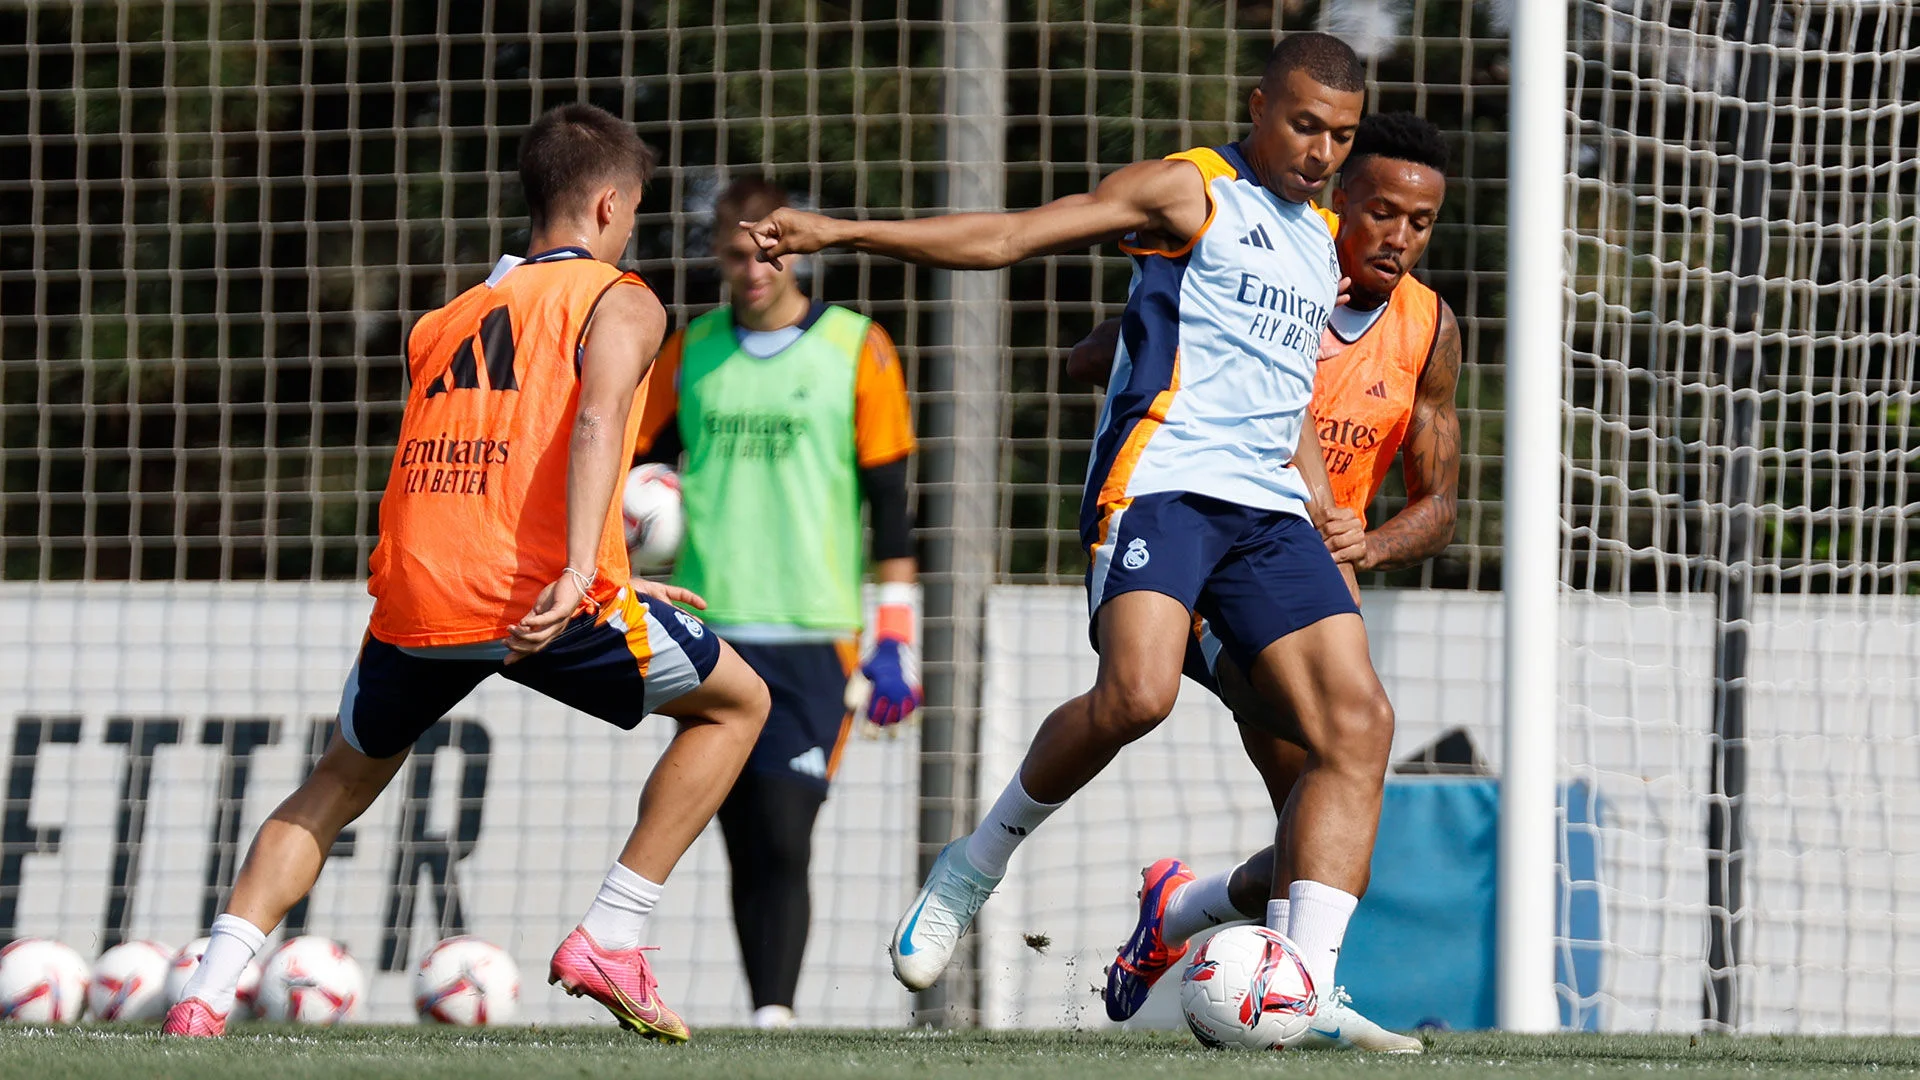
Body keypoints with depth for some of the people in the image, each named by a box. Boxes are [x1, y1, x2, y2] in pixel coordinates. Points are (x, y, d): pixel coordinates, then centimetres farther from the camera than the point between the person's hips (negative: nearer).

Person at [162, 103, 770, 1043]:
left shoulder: (441, 324, 27)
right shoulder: (619, 302, 8)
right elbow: (596, 419, -13)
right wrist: (581, 574, -25)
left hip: (415, 595, 5)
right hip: (538, 592, -5)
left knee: (339, 783, 27)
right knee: (735, 704, 18)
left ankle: (207, 992, 8)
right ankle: (611, 938, 8)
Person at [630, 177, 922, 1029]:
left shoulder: (857, 350, 2)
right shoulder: (690, 353, 11)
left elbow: (889, 503, 2)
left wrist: (893, 642, -2)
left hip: (812, 638, -3)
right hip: (709, 633, 3)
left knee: (785, 839, -14)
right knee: (744, 845, 4)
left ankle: (774, 1016, -18)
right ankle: (766, 1017, 9)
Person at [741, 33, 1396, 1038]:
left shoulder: (1320, 245, 24)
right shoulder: (1188, 190, 3)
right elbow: (1011, 235, -5)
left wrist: (1327, 545, 24)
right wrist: (844, 232, -15)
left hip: (1268, 505, 7)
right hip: (1159, 483, -7)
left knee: (1360, 719, -9)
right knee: (1136, 694, -29)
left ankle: (1304, 990, -13)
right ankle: (976, 864, -4)